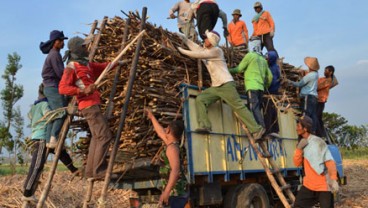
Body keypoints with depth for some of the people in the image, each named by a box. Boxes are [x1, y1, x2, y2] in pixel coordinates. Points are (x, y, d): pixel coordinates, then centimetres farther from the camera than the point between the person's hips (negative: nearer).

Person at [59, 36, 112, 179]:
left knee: (96, 137, 12)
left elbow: (102, 67, 28)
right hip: (88, 105, -10)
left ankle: (91, 172, 16)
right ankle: (99, 170, -11)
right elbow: (62, 88, -17)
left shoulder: (86, 64, 19)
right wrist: (83, 90, -28)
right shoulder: (71, 67, -8)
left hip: (92, 104, 10)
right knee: (105, 136, -14)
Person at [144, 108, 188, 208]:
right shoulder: (173, 143, 15)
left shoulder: (172, 147, -13)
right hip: (178, 192, 10)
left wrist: (166, 192, -35)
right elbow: (160, 132, 34)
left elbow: (175, 170, -27)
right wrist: (152, 117, 46)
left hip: (176, 192, -10)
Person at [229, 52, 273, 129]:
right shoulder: (263, 60, 26)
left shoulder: (250, 55, 6)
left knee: (254, 109, -14)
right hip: (260, 88, 7)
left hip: (252, 87, -7)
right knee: (257, 110, 7)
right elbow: (270, 76, 25)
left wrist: (229, 70, 19)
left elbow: (239, 69, 3)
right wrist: (266, 87, 39)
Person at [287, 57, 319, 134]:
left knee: (306, 115, -11)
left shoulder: (310, 75, -12)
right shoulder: (315, 74, 14)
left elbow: (299, 84, -4)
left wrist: (290, 82, 7)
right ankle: (313, 131, 5)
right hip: (314, 96, 9)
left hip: (308, 96, -9)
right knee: (313, 115, 5)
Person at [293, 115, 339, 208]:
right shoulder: (302, 143, 9)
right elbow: (297, 163, 3)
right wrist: (299, 148, -12)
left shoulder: (317, 142, -15)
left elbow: (330, 162, -21)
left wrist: (333, 179, -35)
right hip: (309, 184, 8)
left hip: (323, 185, -8)